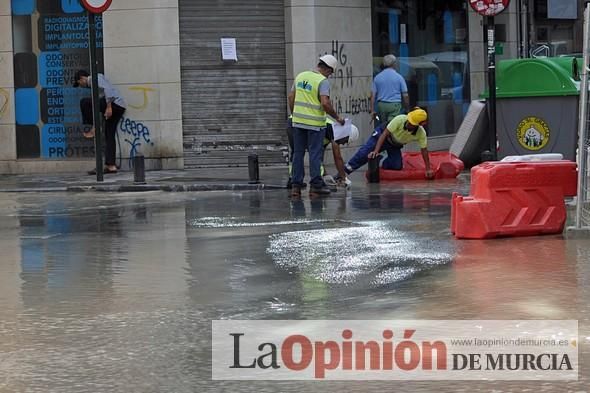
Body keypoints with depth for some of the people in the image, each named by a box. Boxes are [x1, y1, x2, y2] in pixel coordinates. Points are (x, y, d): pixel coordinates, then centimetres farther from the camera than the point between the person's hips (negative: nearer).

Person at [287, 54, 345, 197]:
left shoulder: (300, 76, 9)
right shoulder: (323, 81, -12)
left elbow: (291, 97, 13)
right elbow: (325, 103, -21)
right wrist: (337, 117, -9)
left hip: (298, 121, 6)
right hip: (315, 123, -6)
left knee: (298, 153, 10)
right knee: (315, 153, 2)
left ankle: (296, 185, 10)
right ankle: (316, 184, 4)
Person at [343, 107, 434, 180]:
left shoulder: (421, 133, -28)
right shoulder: (400, 119, -35)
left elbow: (424, 150, -14)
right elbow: (385, 134, -32)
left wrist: (428, 169, -12)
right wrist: (376, 151, -39)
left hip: (396, 146, 3)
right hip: (382, 135, -3)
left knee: (397, 166, -12)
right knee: (364, 153, -20)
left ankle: (384, 165, 20)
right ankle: (344, 171, -17)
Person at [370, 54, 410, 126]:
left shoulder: (377, 77, 6)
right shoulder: (399, 77, -2)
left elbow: (373, 95, 4)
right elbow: (405, 95, -2)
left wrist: (372, 110, 7)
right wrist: (407, 109, 10)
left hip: (381, 105, 3)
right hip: (395, 105, -3)